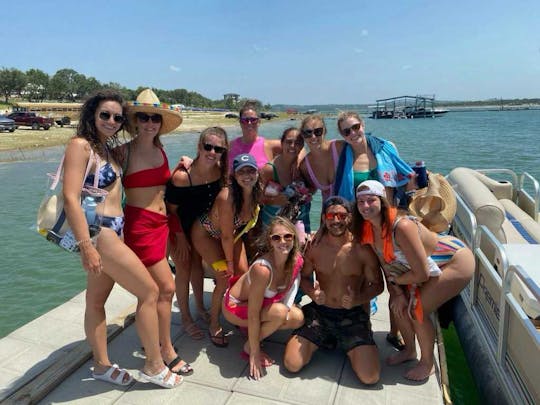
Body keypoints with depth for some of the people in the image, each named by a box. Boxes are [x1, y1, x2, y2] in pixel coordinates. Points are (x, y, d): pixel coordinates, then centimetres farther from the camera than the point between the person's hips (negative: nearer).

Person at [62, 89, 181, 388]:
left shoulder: (108, 149, 13)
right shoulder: (80, 145, -12)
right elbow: (70, 198, -20)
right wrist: (85, 245, -24)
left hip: (113, 231, 8)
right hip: (98, 231, -8)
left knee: (97, 299, 17)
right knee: (149, 291, -3)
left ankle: (102, 365, 32)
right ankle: (154, 366, 12)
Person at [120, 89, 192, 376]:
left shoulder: (160, 151, 10)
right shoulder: (124, 151, -9)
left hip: (160, 223, 7)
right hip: (139, 225, -6)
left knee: (153, 288, 16)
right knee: (166, 287, -5)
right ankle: (167, 351, 12)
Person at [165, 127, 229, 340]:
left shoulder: (220, 171, -19)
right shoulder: (181, 176, -34)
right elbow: (171, 210, -21)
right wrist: (181, 238, -13)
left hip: (198, 224, 5)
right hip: (176, 226, -5)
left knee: (197, 263, 17)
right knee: (184, 269, 2)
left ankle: (200, 308, 37)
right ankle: (186, 318, 20)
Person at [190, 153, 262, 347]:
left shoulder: (256, 193, -18)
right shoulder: (227, 196, -38)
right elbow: (226, 236, -28)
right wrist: (229, 262, -17)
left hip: (233, 234, 6)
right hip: (206, 233, -6)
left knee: (244, 275, -1)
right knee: (225, 279, -13)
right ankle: (214, 326, 8)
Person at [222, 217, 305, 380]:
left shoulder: (296, 260, -16)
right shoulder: (263, 268, -36)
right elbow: (253, 314, -29)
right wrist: (254, 353, -22)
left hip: (265, 302, 7)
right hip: (235, 307, -7)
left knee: (298, 318, -9)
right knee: (280, 312, -29)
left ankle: (250, 329, 9)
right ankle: (249, 347, -5)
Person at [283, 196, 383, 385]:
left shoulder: (362, 249, -9)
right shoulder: (314, 246, -4)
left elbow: (377, 285, -1)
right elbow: (304, 276, 8)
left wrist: (357, 299, -20)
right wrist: (312, 293, -15)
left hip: (353, 315, -1)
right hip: (319, 312, 1)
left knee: (370, 377, -14)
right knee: (292, 364, -12)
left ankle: (350, 349, 19)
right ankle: (321, 341, 19)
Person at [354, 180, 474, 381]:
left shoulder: (402, 227, -37)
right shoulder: (369, 229, -12)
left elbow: (422, 274, -31)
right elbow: (387, 266, -2)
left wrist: (396, 280, -15)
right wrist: (397, 292, -14)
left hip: (457, 262, -8)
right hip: (433, 264, 8)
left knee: (415, 310, -15)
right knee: (397, 303, 2)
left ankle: (427, 364, 11)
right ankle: (410, 350, 29)